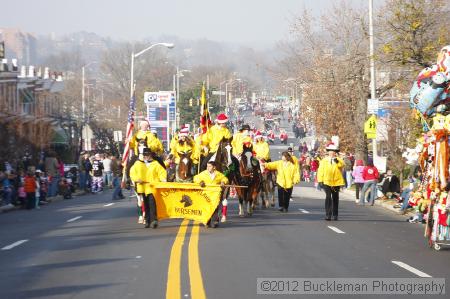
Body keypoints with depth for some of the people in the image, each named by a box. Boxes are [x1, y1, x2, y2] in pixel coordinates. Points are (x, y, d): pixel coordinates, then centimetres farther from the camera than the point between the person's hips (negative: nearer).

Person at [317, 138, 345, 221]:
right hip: (327, 182, -2)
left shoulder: (339, 160, 5)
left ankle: (335, 215, 19)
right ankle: (328, 214, -16)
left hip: (336, 182, 2)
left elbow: (342, 165, -18)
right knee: (328, 197, -14)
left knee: (335, 198, 9)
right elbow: (320, 171, 3)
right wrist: (320, 180, -5)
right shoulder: (324, 160, 5)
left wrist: (337, 161, -36)